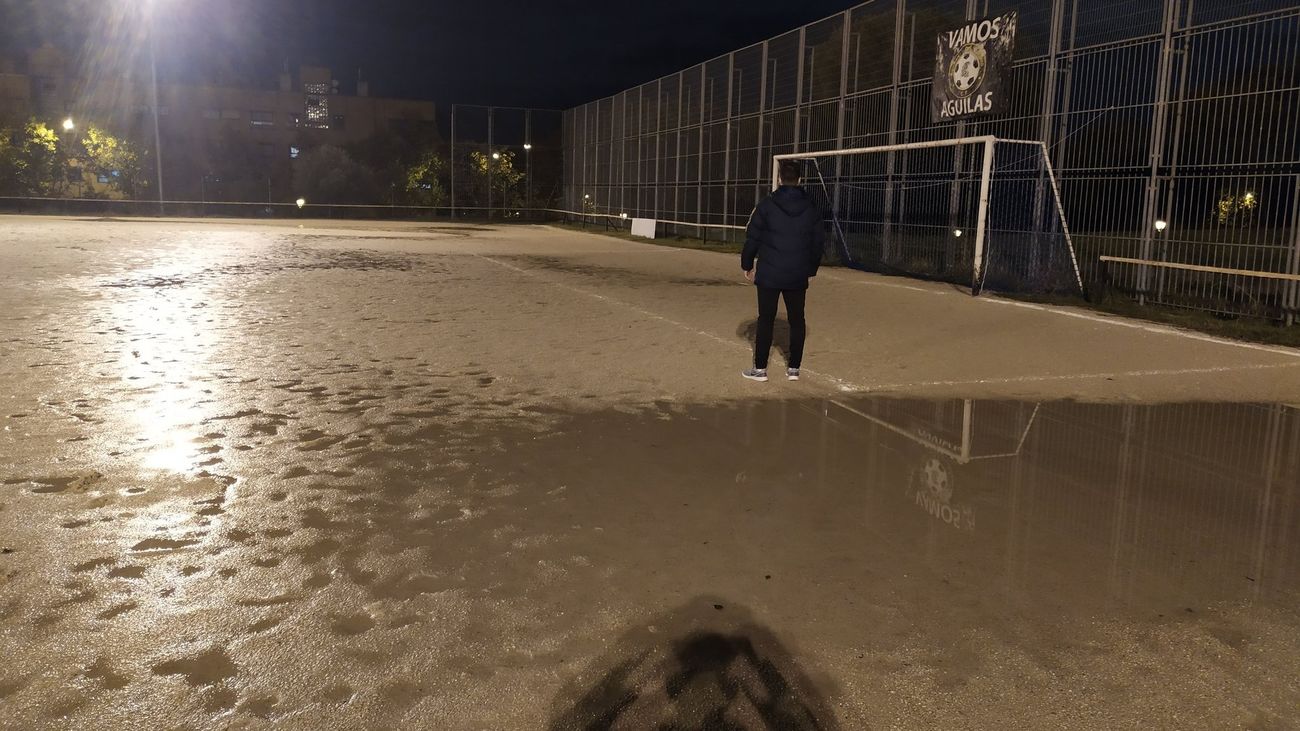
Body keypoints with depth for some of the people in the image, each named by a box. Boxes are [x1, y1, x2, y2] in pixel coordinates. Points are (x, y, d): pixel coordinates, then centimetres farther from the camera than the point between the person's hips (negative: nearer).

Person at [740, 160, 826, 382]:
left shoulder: (767, 205, -7)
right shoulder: (811, 208, 2)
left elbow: (752, 238, -5)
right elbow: (819, 242, 8)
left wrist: (747, 265, 8)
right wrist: (811, 268, 20)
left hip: (769, 274, -2)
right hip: (798, 276, 3)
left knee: (766, 320, 4)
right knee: (797, 320, 12)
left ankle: (760, 368, 7)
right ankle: (794, 368, 16)